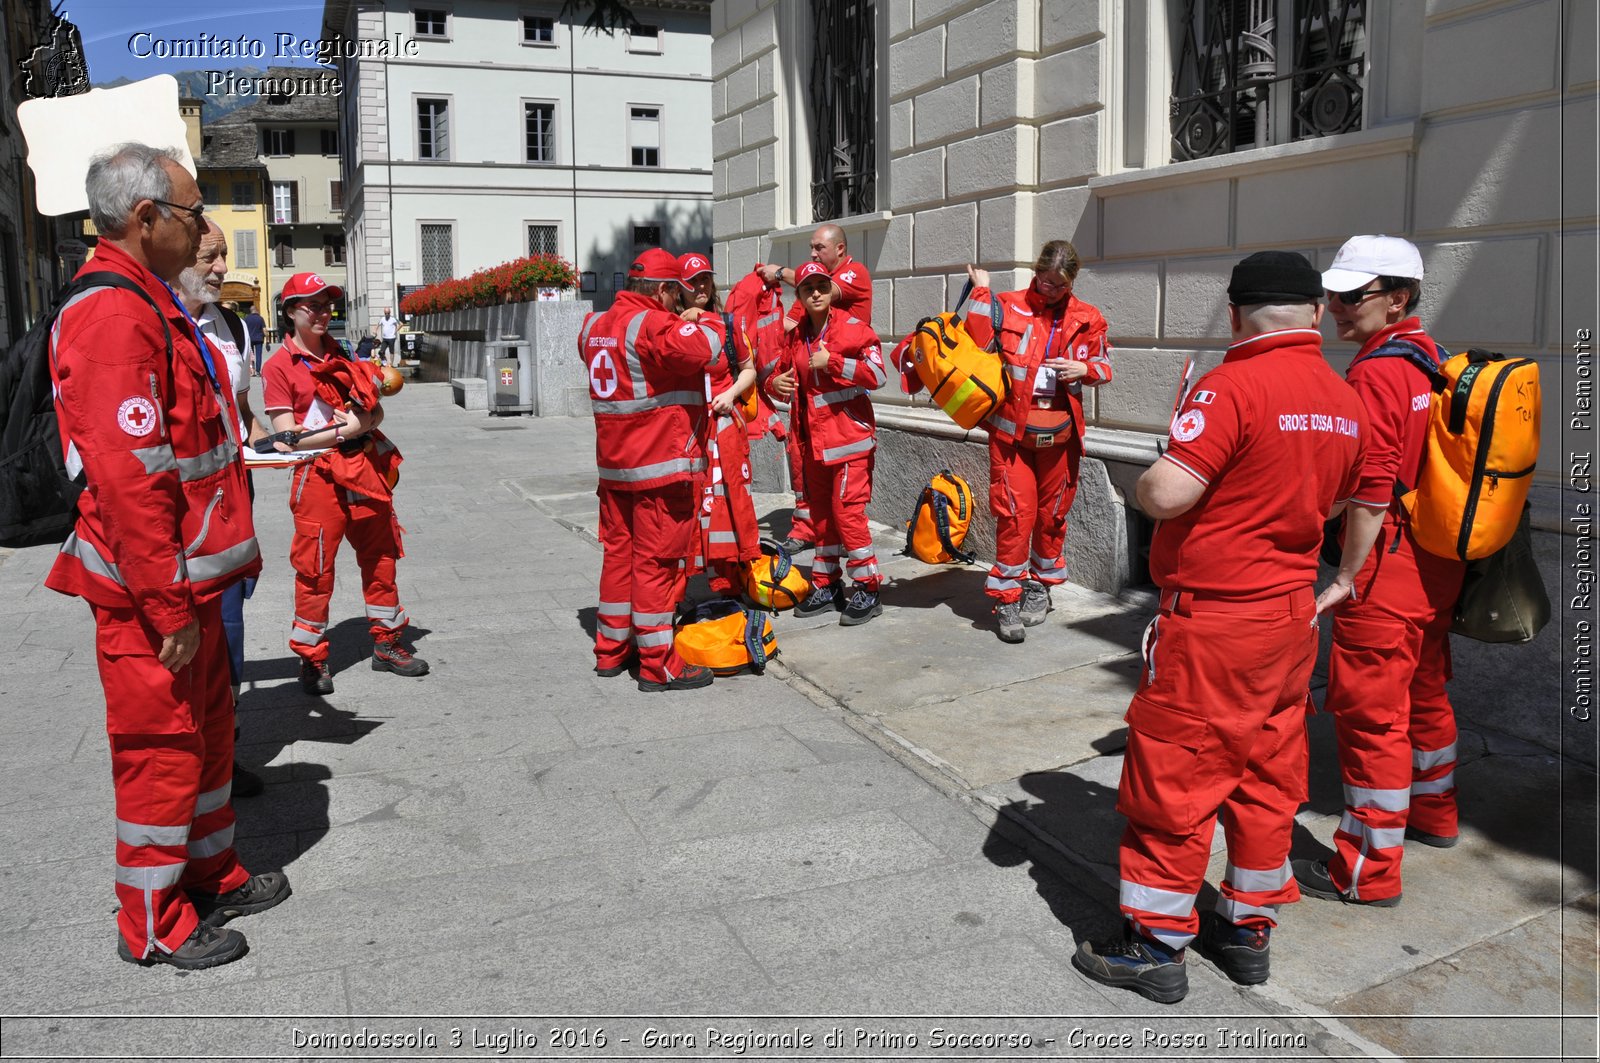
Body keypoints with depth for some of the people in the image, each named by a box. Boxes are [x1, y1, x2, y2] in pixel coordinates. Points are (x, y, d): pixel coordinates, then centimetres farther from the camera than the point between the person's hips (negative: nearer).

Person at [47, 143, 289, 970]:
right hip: (149, 589, -10)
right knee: (161, 745, 2)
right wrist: (168, 604, -23)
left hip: (188, 575, 10)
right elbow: (127, 475, -25)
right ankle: (153, 924, 18)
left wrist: (225, 558, 22)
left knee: (208, 725, 19)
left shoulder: (149, 306, 15)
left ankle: (211, 873, 36)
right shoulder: (113, 315, -19)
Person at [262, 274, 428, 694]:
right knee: (315, 568, -1)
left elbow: (376, 410, 14)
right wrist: (344, 430, -14)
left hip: (365, 467, 6)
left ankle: (387, 643, 25)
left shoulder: (343, 357, 15)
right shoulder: (279, 366, -4)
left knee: (380, 557, 11)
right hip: (318, 475, -6)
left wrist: (364, 420, -9)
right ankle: (311, 659, 12)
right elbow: (287, 436, -11)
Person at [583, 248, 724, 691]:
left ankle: (611, 649, 25)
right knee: (657, 560, -3)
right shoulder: (652, 324, -16)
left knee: (618, 553, 16)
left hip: (613, 464, 8)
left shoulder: (595, 326, 11)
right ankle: (657, 664, 4)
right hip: (661, 465, -8)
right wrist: (700, 322, -6)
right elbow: (708, 349, -29)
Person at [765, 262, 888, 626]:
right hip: (813, 442, 7)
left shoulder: (852, 328, -7)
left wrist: (831, 361, -19)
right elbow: (784, 375, 24)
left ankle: (867, 590, 1)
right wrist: (776, 384, 0)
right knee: (822, 514, 13)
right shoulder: (796, 337, 12)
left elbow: (877, 374, -19)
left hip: (848, 438, -7)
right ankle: (827, 586, 25)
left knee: (847, 511, -10)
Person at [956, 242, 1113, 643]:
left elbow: (1104, 366, 13)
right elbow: (978, 341, -16)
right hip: (1011, 429, -3)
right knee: (1015, 512, -6)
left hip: (1060, 432, 3)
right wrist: (980, 291, -13)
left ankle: (1041, 584, 32)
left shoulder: (1086, 319, 6)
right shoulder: (1008, 306, -1)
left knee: (1052, 512, 13)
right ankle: (1007, 598, 5)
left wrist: (1083, 369, -8)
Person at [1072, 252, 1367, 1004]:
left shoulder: (1234, 386, -19)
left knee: (1172, 778, 3)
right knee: (1267, 776, 17)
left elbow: (1167, 492, -26)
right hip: (1291, 613, 8)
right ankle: (1248, 930, 30)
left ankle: (1154, 945, 14)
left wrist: (1140, 483, -6)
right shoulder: (1345, 403, 6)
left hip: (1211, 619, -8)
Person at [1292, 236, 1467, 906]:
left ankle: (1369, 869, 7)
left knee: (1369, 710, -2)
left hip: (1387, 567, -10)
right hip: (1438, 563, 10)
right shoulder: (1431, 360, 11)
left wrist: (1347, 577, -18)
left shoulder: (1374, 373, -18)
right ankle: (1433, 814, 43)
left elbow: (1372, 491, -23)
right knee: (1423, 691, 24)